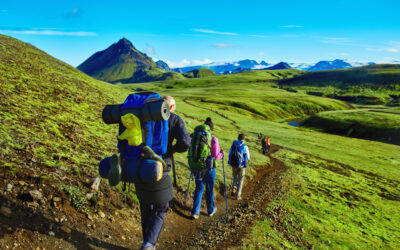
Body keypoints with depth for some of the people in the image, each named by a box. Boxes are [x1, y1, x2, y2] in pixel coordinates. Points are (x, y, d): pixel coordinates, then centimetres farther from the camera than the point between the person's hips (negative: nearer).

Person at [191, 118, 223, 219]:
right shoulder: (214, 139, -12)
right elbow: (216, 156, -13)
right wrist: (222, 154, 8)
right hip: (209, 168, -3)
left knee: (199, 188, 13)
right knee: (209, 189, 14)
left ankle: (195, 212, 7)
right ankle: (211, 210, 32)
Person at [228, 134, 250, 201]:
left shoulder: (233, 145, 0)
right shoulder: (245, 146, -10)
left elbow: (230, 154, 7)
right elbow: (247, 158, -4)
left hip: (233, 164, 3)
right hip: (241, 165, -3)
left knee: (235, 177, 25)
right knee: (240, 180, 10)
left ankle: (234, 189, 9)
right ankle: (238, 195, 10)